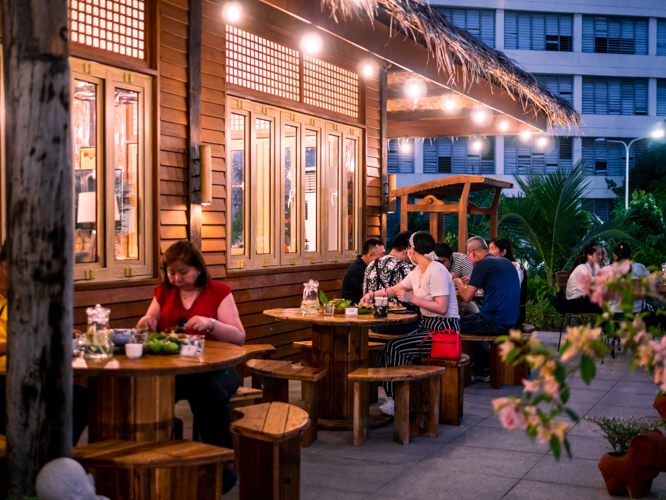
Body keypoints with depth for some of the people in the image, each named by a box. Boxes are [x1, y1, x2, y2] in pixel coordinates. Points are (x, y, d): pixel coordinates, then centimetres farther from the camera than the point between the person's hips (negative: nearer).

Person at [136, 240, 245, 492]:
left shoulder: (218, 292, 5)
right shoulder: (163, 292, 17)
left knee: (209, 391, -36)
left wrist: (210, 324, -18)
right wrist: (145, 322, -3)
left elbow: (239, 337, -1)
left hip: (213, 367, -3)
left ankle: (223, 468, -18)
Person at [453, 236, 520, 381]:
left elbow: (467, 297, -11)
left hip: (495, 323, -9)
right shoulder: (507, 262, 16)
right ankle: (483, 369, 27)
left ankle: (485, 369, 18)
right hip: (511, 321, 9)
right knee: (469, 321, 27)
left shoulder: (482, 264, -9)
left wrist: (458, 282, 9)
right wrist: (473, 283, 30)